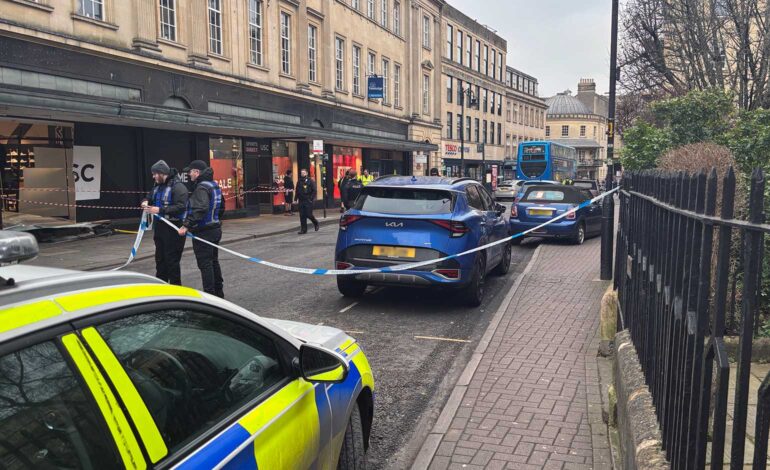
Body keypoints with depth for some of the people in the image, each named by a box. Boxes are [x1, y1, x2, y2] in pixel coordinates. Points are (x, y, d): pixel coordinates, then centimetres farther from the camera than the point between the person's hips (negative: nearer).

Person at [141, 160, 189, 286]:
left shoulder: (177, 186, -16)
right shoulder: (158, 186, 12)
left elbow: (181, 207, -25)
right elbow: (150, 197, 25)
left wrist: (160, 210, -26)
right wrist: (146, 201, 1)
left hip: (173, 228, -9)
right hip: (160, 226, 9)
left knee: (172, 259, -4)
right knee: (160, 258, 17)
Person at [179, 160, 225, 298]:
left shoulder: (202, 188, -18)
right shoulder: (215, 185, 12)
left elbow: (199, 210, -31)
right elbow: (221, 207, 21)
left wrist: (187, 225, -31)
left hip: (203, 232, -10)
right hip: (215, 229, 10)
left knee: (205, 263, -5)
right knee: (213, 261, 18)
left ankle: (209, 294, -2)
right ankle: (218, 292, 26)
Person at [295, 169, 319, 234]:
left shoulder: (310, 181, -4)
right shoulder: (299, 182, 11)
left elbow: (314, 191, -7)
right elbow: (297, 191, 17)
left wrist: (311, 199, -15)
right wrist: (296, 199, 8)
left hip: (308, 201, -5)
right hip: (301, 201, 5)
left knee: (308, 214, -6)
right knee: (302, 216, 3)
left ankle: (316, 223, 22)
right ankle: (303, 229, 9)